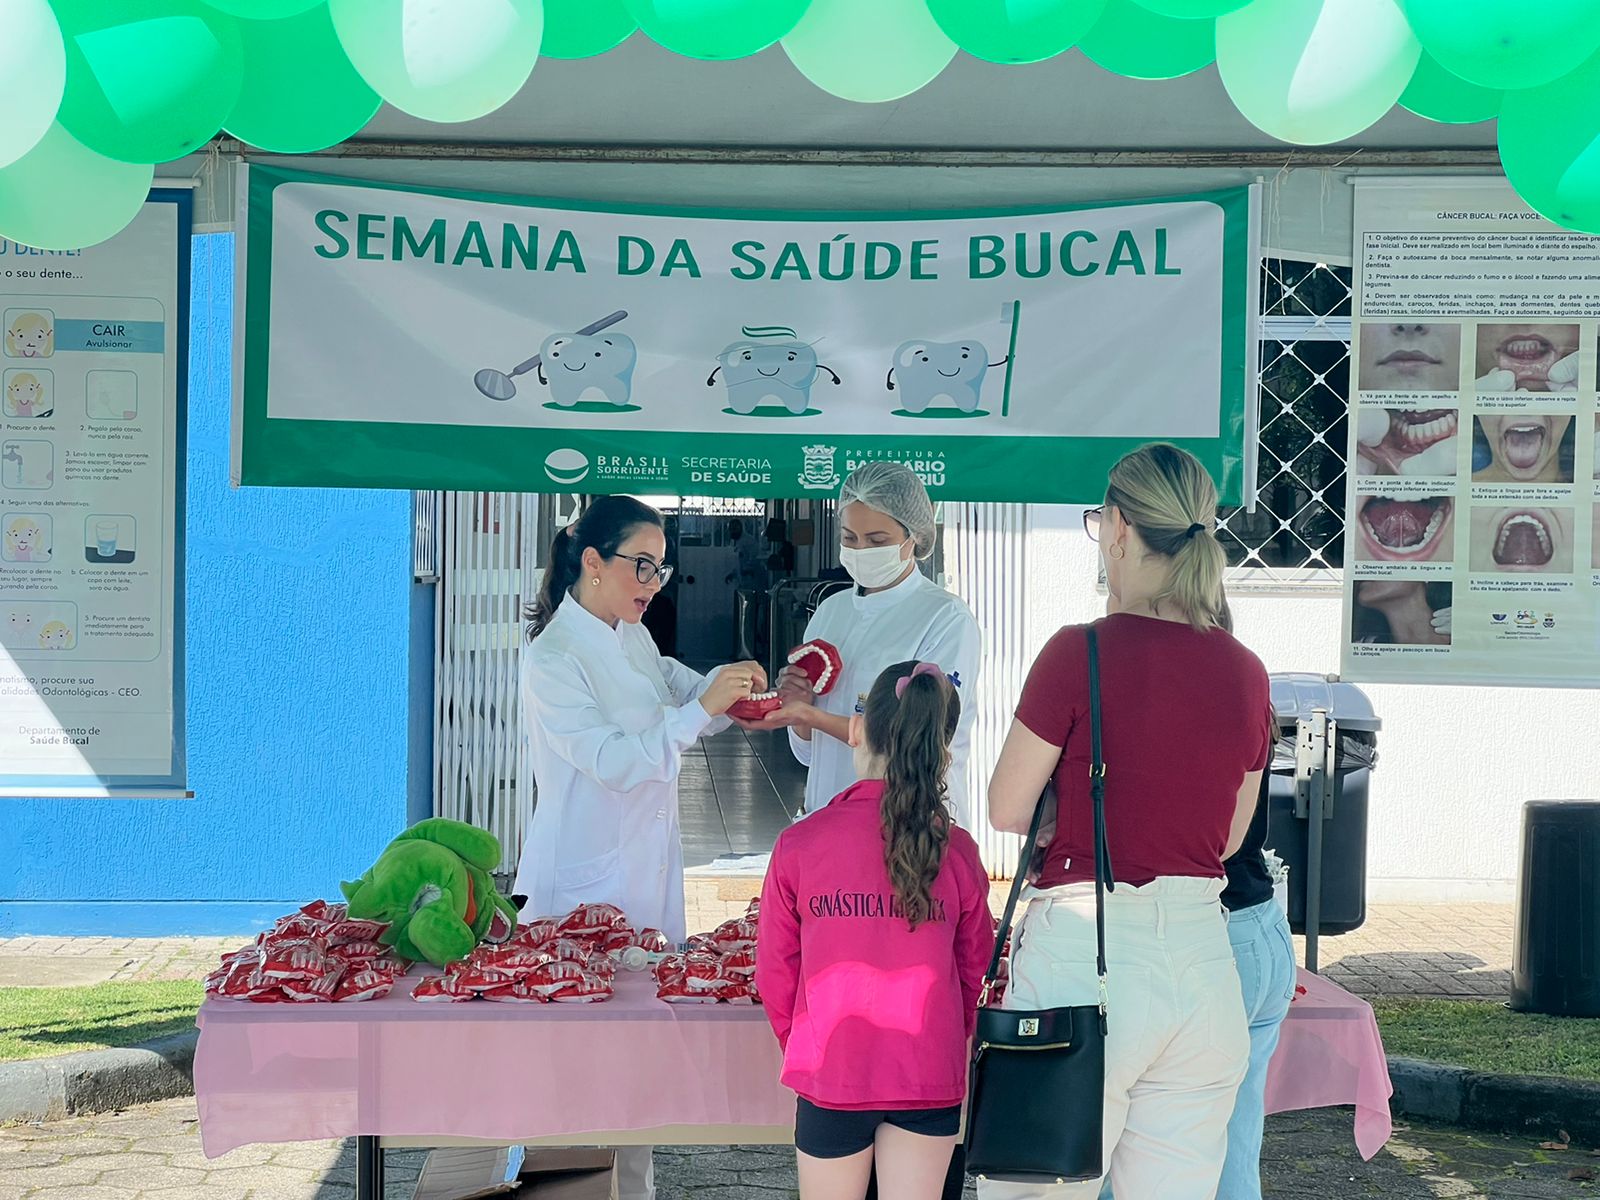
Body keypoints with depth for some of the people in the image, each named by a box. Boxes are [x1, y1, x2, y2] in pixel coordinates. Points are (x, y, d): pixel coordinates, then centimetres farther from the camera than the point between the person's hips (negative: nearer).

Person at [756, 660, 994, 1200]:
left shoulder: (798, 844, -8)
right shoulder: (958, 851, -5)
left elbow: (774, 970, 1)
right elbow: (974, 967, 7)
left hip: (832, 1073, -1)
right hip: (930, 1075, 1)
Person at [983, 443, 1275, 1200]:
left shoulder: (1082, 652, -12)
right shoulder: (1245, 672, 4)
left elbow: (1008, 811, -5)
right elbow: (1230, 835, 13)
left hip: (1090, 949, -5)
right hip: (1202, 953, 5)